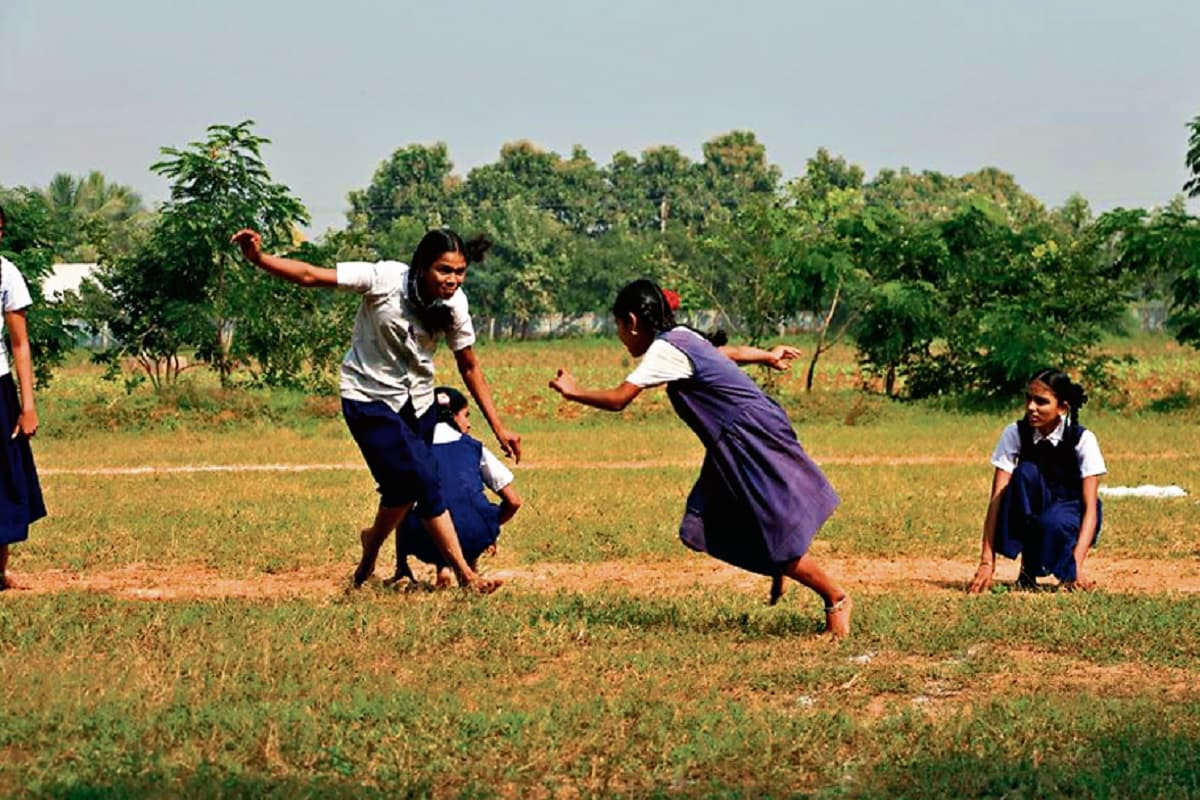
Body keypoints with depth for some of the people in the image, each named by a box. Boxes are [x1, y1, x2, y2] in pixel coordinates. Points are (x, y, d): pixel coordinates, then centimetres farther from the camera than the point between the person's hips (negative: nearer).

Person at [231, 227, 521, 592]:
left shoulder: (454, 304, -12)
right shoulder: (385, 280, -25)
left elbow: (469, 368, 0)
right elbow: (311, 276, -27)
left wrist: (499, 428, -1)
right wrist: (259, 259, -42)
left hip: (417, 400, 5)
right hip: (369, 398, -5)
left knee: (404, 486, 8)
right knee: (423, 479, -15)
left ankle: (373, 543, 39)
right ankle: (464, 573, -7)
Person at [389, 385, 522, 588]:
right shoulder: (474, 446, 18)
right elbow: (513, 501, 17)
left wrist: (401, 565, 25)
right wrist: (489, 530, 36)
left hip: (430, 544, 0)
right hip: (475, 538, 0)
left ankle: (442, 566, 12)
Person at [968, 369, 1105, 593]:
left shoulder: (1083, 440, -18)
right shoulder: (1015, 434, -14)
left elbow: (1090, 507, -22)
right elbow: (997, 497, -20)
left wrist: (1077, 565, -36)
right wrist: (987, 561, -29)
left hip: (1070, 518, -2)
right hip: (1028, 518, 2)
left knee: (1053, 522, -39)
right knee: (1026, 473, -30)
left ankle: (1067, 570, -6)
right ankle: (1027, 569, -22)